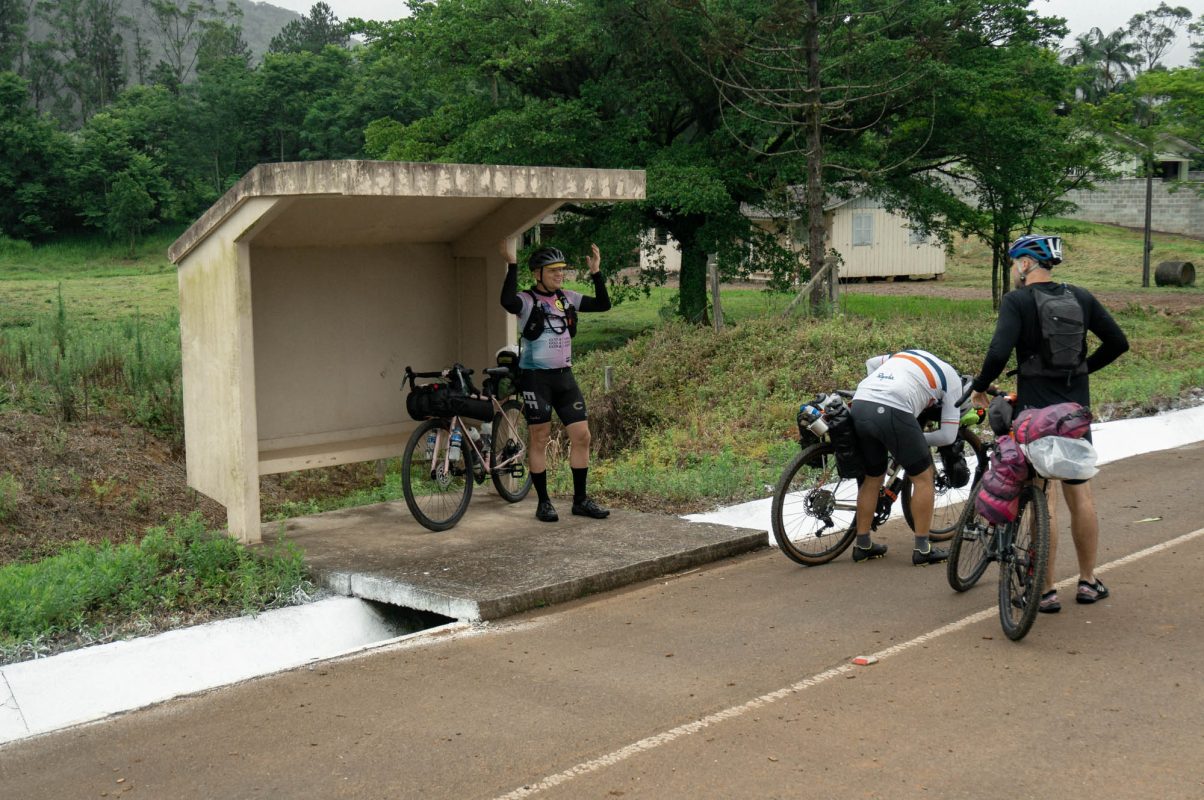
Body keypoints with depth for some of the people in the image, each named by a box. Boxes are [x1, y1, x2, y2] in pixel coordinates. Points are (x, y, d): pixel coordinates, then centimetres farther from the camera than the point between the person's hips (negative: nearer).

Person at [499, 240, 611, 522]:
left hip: (564, 376, 6)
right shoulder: (527, 300, -9)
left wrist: (596, 273, 0)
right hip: (536, 378, -6)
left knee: (582, 436, 3)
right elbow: (508, 302, -31)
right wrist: (511, 264, -30)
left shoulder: (567, 298, 9)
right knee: (540, 440, 1)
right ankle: (543, 502, 11)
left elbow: (603, 304, 8)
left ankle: (580, 499, 14)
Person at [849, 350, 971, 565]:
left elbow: (871, 363, 33)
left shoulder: (910, 354, 34)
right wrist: (921, 440, 29)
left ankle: (862, 545, 29)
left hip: (859, 404, 6)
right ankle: (922, 549, 15)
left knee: (872, 478, 22)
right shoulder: (953, 381, 17)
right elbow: (948, 436, 13)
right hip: (893, 413, -6)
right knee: (923, 477, 12)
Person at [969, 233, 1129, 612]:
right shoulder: (1081, 297, 5)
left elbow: (999, 352, -22)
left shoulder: (1016, 302, -10)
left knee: (1045, 501, -2)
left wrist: (979, 387, -7)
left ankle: (1047, 591, 3)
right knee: (1080, 495, 15)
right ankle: (1088, 581, 24)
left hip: (1037, 410, -5)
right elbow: (1118, 342, 8)